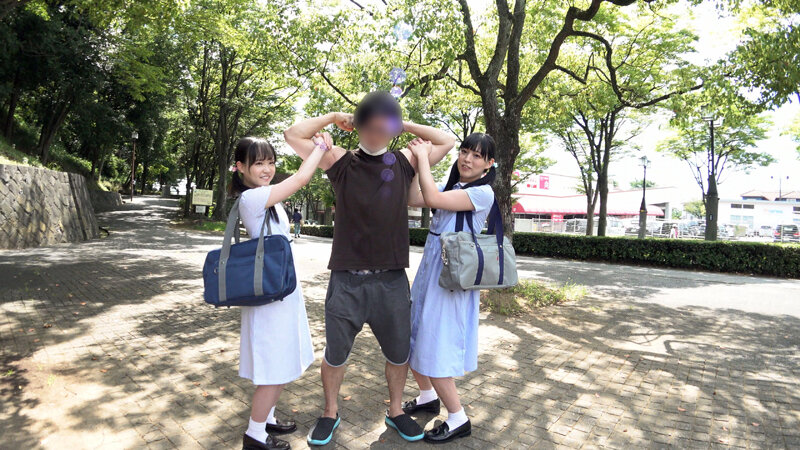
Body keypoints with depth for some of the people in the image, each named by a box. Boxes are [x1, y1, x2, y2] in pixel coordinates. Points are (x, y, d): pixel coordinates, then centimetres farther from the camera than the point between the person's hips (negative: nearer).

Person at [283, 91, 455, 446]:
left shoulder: (403, 162, 4)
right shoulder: (341, 162, -2)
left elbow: (446, 141, 10)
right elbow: (294, 134, -4)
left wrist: (405, 125, 4)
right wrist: (334, 118, -1)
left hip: (392, 280, 2)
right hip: (347, 280, -2)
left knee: (399, 353, 14)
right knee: (335, 355, 12)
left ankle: (396, 412, 37)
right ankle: (330, 414, 35)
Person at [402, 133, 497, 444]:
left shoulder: (483, 192, -13)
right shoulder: (452, 187, 12)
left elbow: (433, 199, -23)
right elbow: (414, 199, 3)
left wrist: (423, 157, -13)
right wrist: (415, 159, -3)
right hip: (429, 269, 9)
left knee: (433, 348, -5)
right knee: (412, 339, 16)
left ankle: (458, 420, 12)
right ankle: (428, 396, 38)